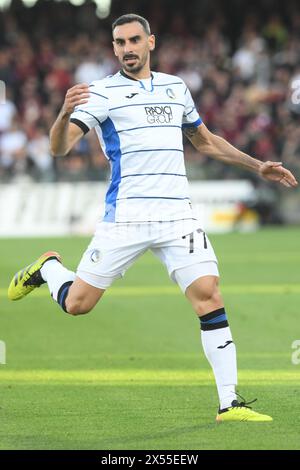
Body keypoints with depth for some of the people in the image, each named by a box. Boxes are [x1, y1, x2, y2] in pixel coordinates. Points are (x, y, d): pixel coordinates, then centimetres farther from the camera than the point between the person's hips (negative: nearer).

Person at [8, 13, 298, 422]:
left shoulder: (175, 87, 16)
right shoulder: (102, 93, -1)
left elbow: (205, 141, 31)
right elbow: (60, 148, -12)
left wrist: (258, 166, 25)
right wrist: (65, 114, -32)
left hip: (177, 216, 3)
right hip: (126, 216, -3)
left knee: (208, 296, -13)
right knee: (77, 303, -1)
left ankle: (230, 403, -11)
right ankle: (48, 268, 35)